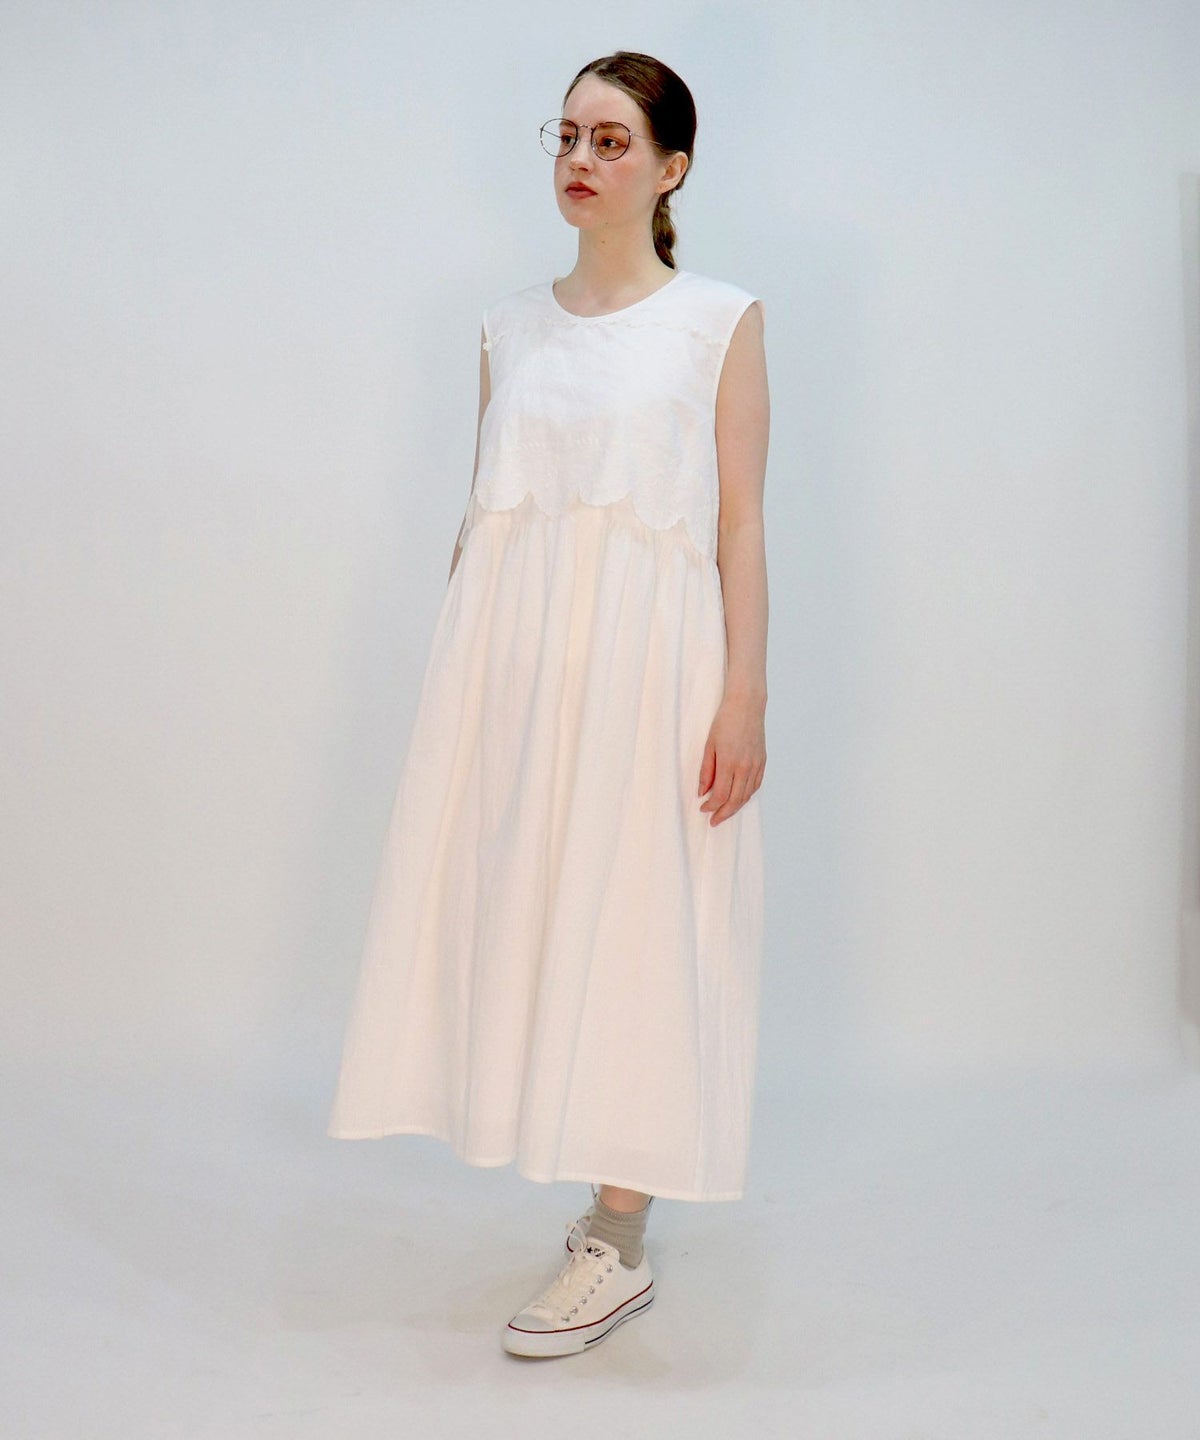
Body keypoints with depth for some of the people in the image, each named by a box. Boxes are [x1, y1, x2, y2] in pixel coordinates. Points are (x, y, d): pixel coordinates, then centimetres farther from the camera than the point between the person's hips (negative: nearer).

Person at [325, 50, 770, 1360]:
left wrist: (746, 693, -9)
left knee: (634, 925, -1)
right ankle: (610, 1192, 24)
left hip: (646, 658, -4)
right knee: (528, 914, 7)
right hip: (513, 655, 5)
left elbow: (740, 524, -2)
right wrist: (453, 675, 10)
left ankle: (618, 1248, 8)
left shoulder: (718, 320, 2)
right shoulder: (509, 329, 13)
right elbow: (481, 512, 14)